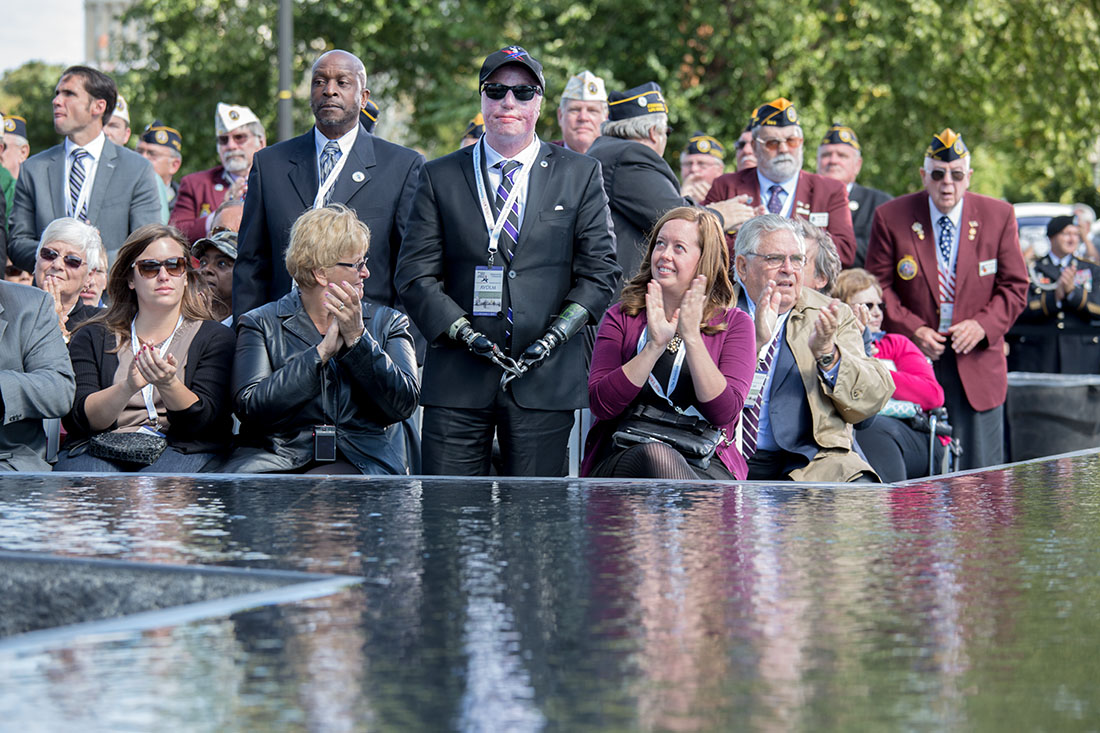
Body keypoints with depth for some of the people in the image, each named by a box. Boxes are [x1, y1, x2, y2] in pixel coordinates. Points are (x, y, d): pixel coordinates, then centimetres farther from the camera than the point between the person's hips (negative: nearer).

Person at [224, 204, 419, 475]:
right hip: (278, 456, 0)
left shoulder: (387, 322, 14)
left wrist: (357, 339, -10)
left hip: (360, 459, 0)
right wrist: (323, 351, -10)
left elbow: (404, 403, -1)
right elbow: (249, 405, -8)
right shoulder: (260, 323, 8)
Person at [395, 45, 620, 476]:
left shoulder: (580, 175, 10)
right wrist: (465, 333, -9)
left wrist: (556, 334, -6)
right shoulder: (440, 177, 10)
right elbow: (415, 274, 5)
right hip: (457, 377, 0)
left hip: (546, 379, 0)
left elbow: (599, 271, 8)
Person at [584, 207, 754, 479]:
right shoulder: (620, 317, 15)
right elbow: (601, 405, -1)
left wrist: (692, 337, -11)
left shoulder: (734, 323, 12)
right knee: (653, 454, -37)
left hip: (705, 465, -1)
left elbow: (724, 413, -4)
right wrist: (654, 346, -11)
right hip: (624, 455, 1)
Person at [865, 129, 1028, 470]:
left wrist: (983, 325, -12)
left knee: (980, 475, 1)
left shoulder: (999, 216, 3)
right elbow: (878, 287, 2)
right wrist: (912, 330, -12)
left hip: (976, 360, 1)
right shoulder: (891, 217, 0)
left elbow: (1015, 287, 5)